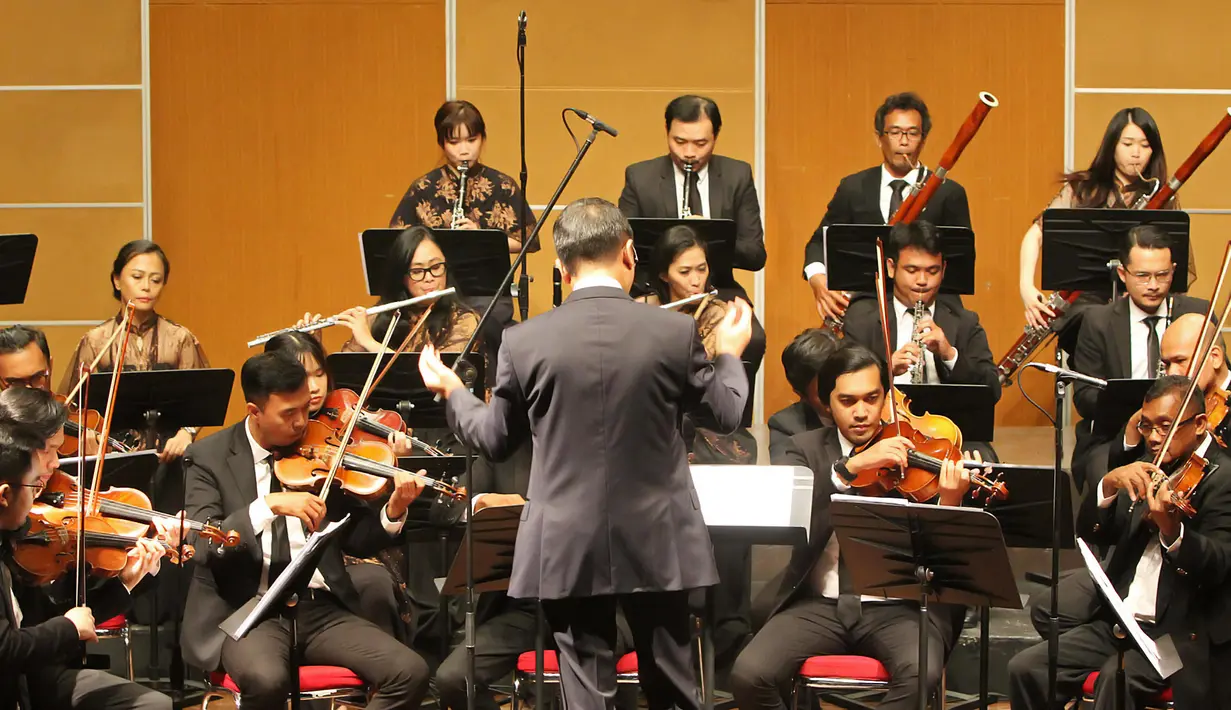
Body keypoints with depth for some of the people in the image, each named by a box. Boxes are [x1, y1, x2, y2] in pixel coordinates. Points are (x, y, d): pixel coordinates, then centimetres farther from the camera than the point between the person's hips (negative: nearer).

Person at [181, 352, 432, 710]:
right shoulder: (210, 457, 1)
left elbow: (356, 540, 12)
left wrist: (392, 512, -9)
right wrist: (269, 505, -24)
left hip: (322, 608, 4)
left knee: (411, 673, -19)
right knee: (267, 679, -38)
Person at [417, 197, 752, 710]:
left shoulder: (524, 342, -7)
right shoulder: (675, 332, -8)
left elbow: (495, 440, 5)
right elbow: (726, 414, 5)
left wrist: (451, 392, 25)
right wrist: (730, 353, 25)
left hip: (568, 549, -1)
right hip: (656, 545, 1)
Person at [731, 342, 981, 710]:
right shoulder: (806, 448, 9)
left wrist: (949, 503, -24)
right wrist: (851, 466, -22)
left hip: (897, 606, -1)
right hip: (819, 604, 2)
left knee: (920, 674, -33)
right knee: (748, 675, -23)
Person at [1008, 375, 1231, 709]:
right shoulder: (1149, 471, 14)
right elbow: (1090, 534, 9)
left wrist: (1172, 530, -42)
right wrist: (1109, 484, -11)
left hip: (1180, 632, -7)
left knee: (1116, 678, -34)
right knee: (1025, 669, -9)